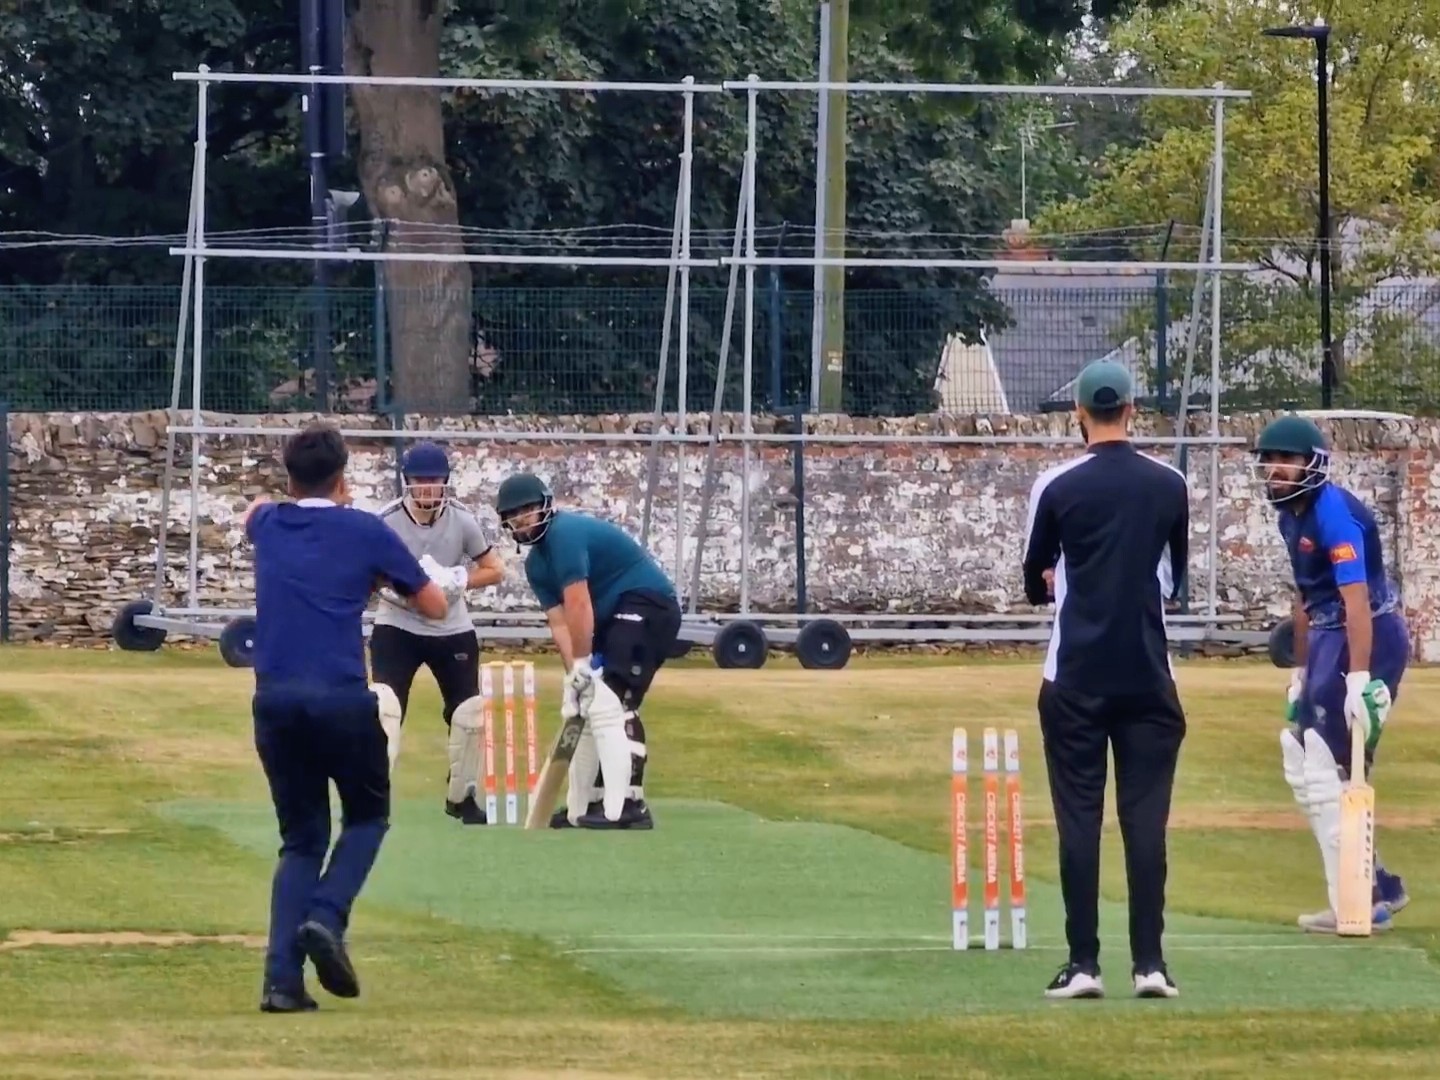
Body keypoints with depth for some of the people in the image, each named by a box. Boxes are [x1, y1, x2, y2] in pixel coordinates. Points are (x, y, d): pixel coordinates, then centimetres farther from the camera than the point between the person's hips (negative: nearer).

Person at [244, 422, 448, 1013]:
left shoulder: (267, 524, 13)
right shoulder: (366, 531, 2)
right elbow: (435, 606, 11)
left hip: (274, 702, 3)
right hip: (342, 699, -3)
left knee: (301, 837, 13)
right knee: (367, 815, 19)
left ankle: (282, 976, -3)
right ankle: (327, 918, -7)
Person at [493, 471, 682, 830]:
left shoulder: (565, 533, -16)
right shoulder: (536, 563, 13)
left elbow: (579, 605, -22)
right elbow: (559, 622, 4)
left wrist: (581, 665, -22)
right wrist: (573, 673, -9)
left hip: (648, 606, -11)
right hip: (617, 619, 11)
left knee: (607, 703, -21)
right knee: (585, 706, 14)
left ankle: (625, 807, -27)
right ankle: (582, 807, 22)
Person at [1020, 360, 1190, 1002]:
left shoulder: (1057, 487, -4)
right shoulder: (1169, 485, 2)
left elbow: (1035, 583, 6)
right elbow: (1175, 579, 12)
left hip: (1076, 677, -2)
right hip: (1149, 676, 2)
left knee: (1078, 816, 1)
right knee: (1146, 816, 3)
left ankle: (1083, 963, -2)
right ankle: (1149, 962, -2)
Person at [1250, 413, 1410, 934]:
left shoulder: (1333, 513, -19)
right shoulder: (1291, 515, 10)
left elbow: (1356, 598, -27)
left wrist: (1358, 677, -34)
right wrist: (1301, 671, 23)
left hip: (1367, 637, -10)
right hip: (1328, 637, 10)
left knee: (1330, 770, -10)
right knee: (1299, 755, 14)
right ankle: (1376, 886, 22)